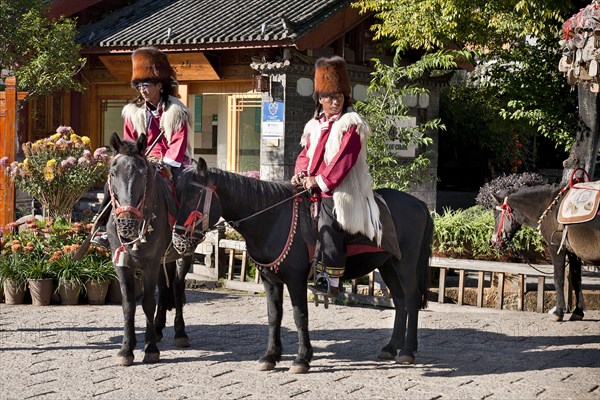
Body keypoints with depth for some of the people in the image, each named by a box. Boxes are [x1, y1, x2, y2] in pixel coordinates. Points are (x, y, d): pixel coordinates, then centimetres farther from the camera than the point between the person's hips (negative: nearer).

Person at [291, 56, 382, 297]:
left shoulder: (351, 124, -7)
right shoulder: (315, 125, 15)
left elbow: (344, 158, -15)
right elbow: (306, 153, 17)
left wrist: (320, 180, -18)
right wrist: (301, 174, -4)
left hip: (338, 191, -8)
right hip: (315, 189, 8)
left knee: (329, 227, -18)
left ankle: (332, 282, -9)